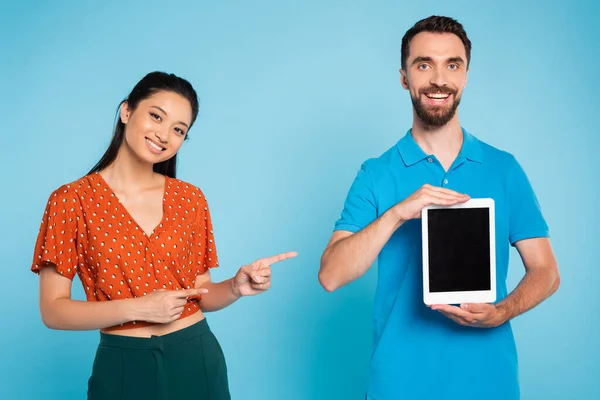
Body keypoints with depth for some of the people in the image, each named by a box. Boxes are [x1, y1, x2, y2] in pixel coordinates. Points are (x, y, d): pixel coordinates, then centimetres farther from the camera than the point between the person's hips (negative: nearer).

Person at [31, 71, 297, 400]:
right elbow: (53, 310, -8)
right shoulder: (71, 201, -8)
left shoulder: (190, 199, 1)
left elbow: (199, 294, 7)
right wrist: (137, 309, -19)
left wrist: (236, 287, -13)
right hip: (125, 368, -2)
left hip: (198, 360, 3)